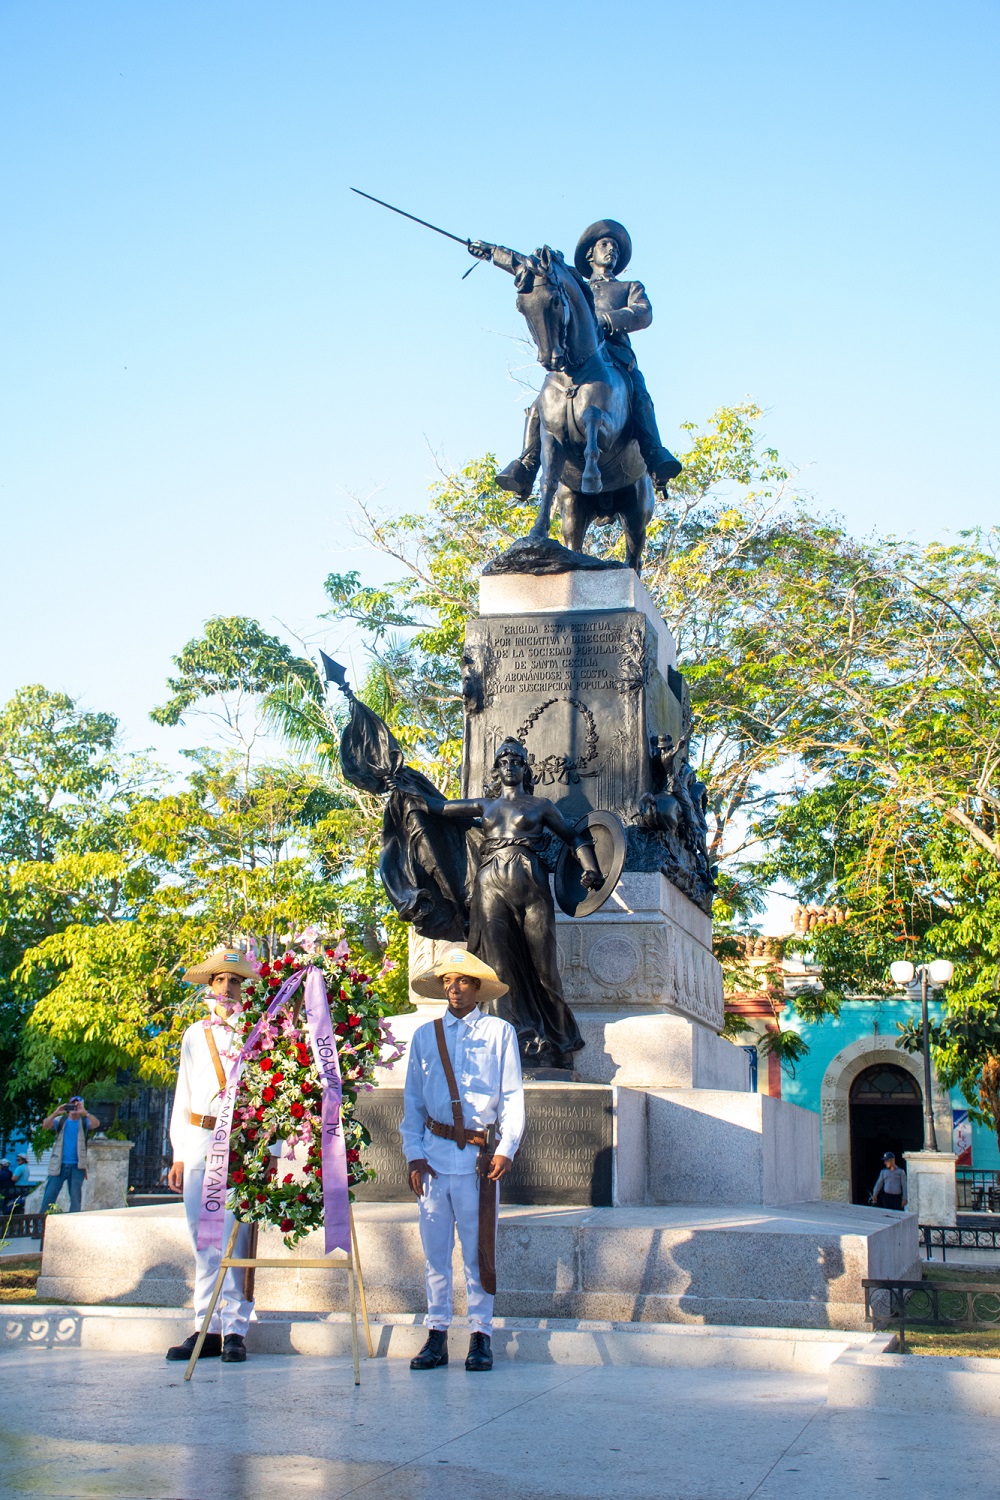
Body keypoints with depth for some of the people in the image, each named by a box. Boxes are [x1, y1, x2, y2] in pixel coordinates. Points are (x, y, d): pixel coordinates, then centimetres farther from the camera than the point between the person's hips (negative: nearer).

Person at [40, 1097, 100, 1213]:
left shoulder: (84, 1122, 7)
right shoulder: (61, 1120, 9)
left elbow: (96, 1124, -13)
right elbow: (46, 1125, -7)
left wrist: (85, 1112, -29)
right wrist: (56, 1113, -24)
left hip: (77, 1166, 0)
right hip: (59, 1166, 0)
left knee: (75, 1198, -1)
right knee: (49, 1195, -2)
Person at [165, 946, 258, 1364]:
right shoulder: (195, 1035, 16)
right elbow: (183, 1095, 17)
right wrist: (179, 1153, 11)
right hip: (199, 1144, 4)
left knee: (236, 1238, -5)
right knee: (203, 1239, 4)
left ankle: (235, 1330, 1)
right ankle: (207, 1328, 10)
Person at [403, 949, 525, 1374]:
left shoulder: (500, 1032, 5)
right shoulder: (425, 1036, 11)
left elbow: (513, 1096, 3)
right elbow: (412, 1099, 12)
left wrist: (506, 1148, -7)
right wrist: (414, 1154, 2)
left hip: (479, 1154, -2)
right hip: (434, 1152, 2)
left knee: (478, 1248, 1)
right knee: (435, 1247, 5)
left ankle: (481, 1337, 9)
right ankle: (437, 1336, 13)